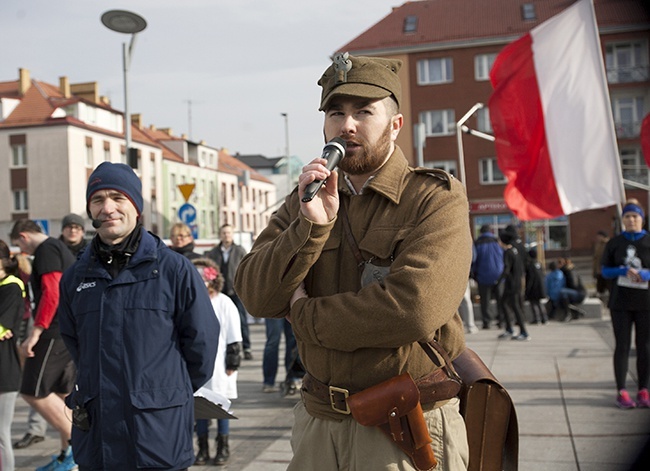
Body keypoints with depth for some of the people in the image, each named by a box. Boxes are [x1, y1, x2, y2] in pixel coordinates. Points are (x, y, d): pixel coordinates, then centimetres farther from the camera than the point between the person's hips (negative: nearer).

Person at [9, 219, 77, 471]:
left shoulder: (46, 250, -7)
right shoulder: (61, 248, 23)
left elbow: (51, 293, -19)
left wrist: (35, 332, -21)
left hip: (56, 333, -10)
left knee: (32, 392, -7)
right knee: (59, 394, 11)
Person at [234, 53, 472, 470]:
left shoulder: (437, 199, -11)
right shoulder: (304, 203, 5)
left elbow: (414, 309, -26)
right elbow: (256, 298, -6)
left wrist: (304, 314, -12)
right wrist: (312, 225, -21)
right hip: (319, 420, 5)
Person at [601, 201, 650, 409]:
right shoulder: (614, 243, 6)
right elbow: (605, 271, 5)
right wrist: (624, 271, -12)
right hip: (621, 302, 0)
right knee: (622, 346, 0)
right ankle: (621, 392, 3)